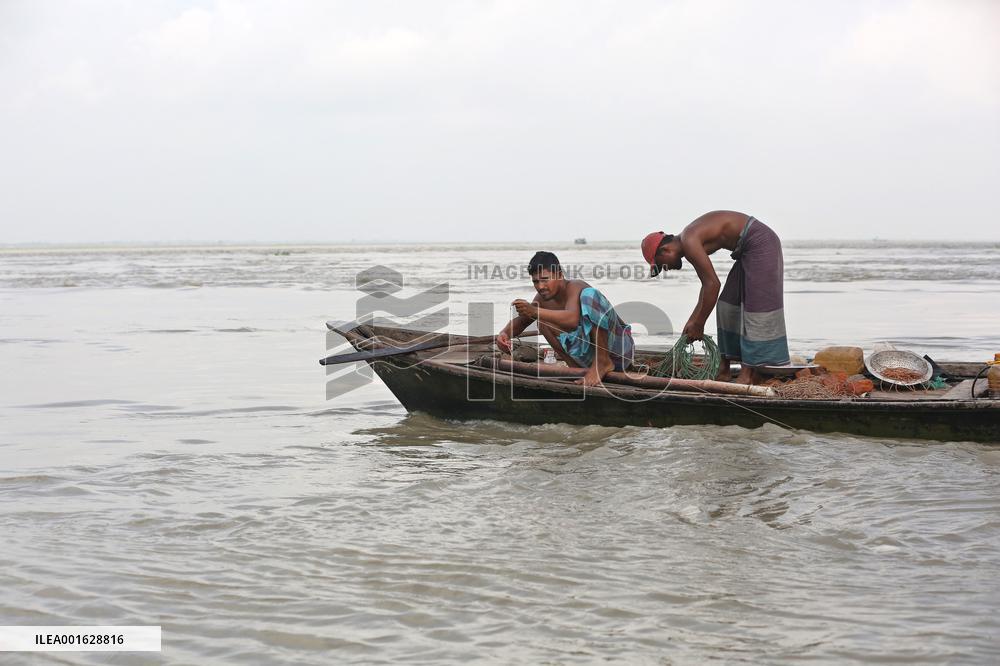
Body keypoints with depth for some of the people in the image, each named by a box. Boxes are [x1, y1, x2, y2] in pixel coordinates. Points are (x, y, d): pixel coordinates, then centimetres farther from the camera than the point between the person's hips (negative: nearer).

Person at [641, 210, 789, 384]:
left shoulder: (689, 242, -20)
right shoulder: (688, 242, 10)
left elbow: (713, 284, -23)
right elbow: (708, 284, 18)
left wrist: (699, 325, -15)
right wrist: (693, 320, 18)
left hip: (759, 243, -10)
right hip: (749, 248, 10)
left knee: (756, 305, -10)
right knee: (728, 306, 12)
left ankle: (748, 374, -9)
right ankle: (724, 370, 16)